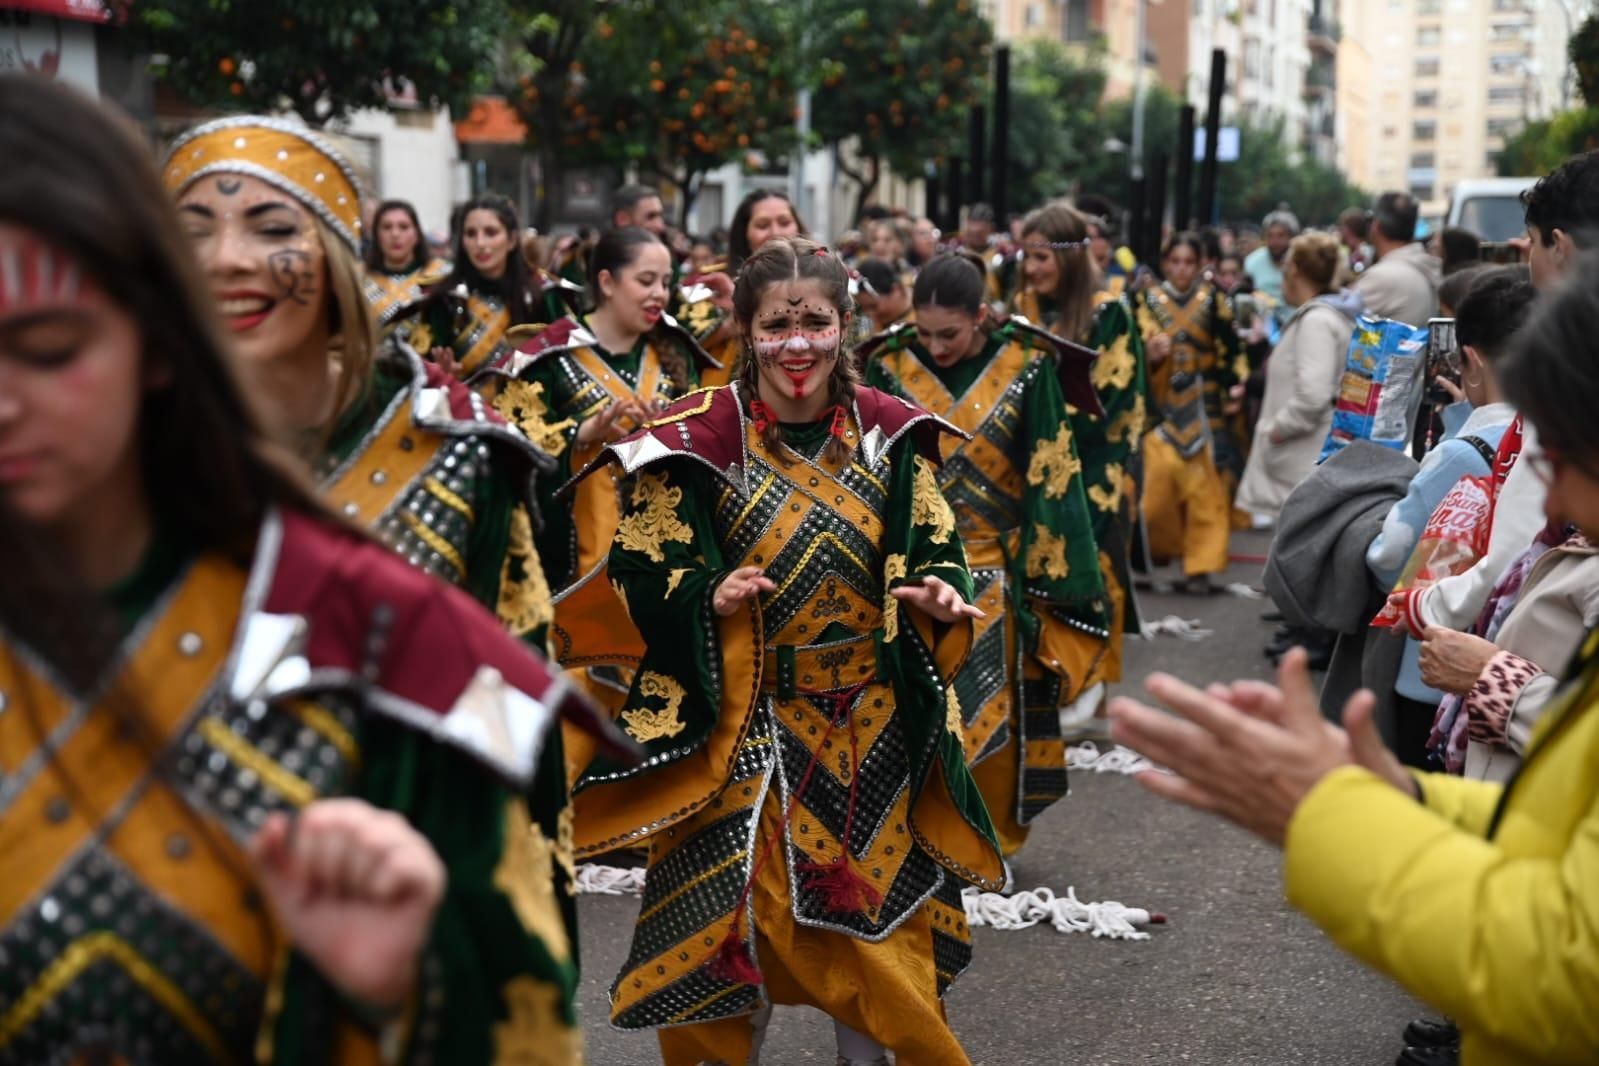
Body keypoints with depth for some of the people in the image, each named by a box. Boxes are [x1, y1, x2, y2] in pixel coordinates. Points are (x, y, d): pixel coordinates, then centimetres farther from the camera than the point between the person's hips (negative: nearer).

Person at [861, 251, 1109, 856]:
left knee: (997, 710, 6)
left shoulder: (1027, 369, -6)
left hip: (995, 572, -1)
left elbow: (1051, 478, -3)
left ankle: (992, 843, 23)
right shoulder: (890, 367, -2)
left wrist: (1041, 574, -5)